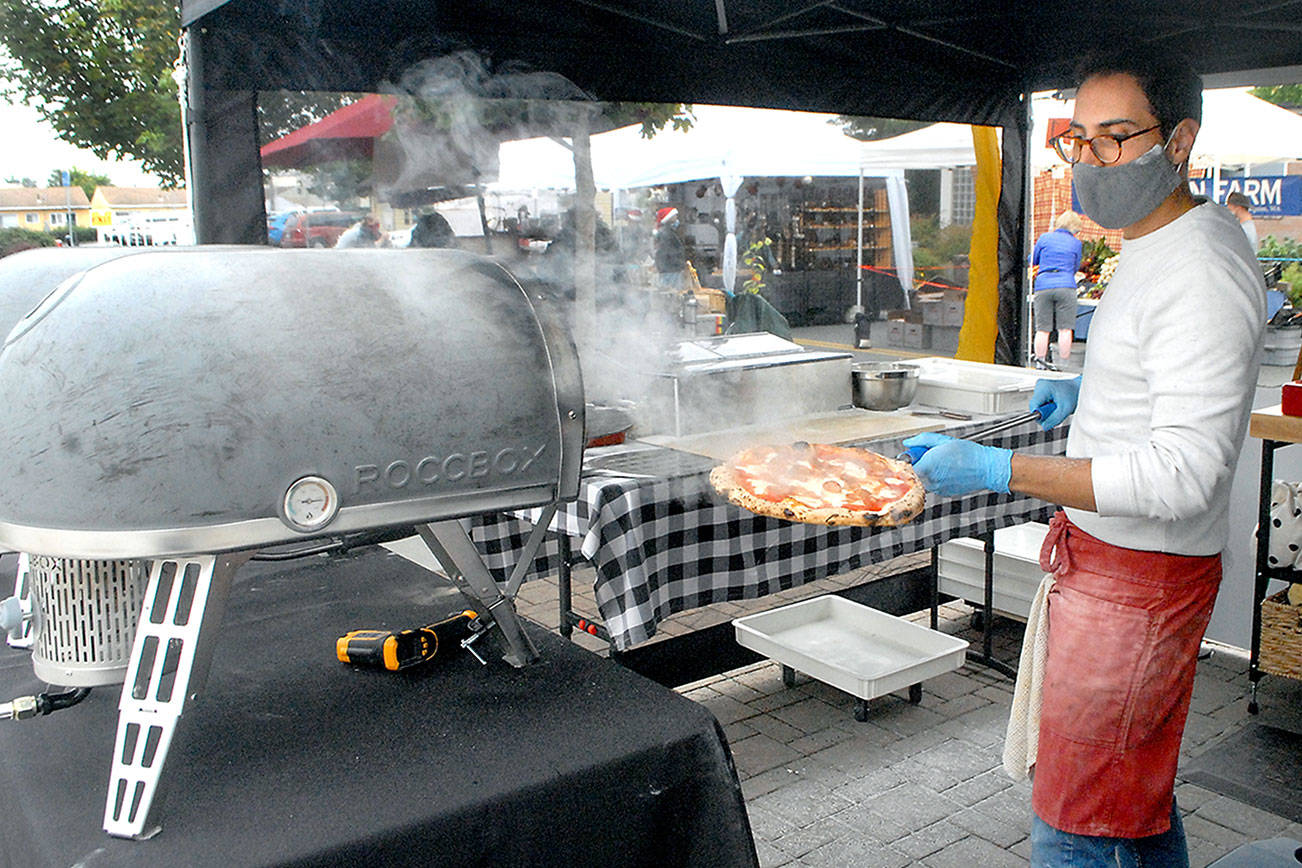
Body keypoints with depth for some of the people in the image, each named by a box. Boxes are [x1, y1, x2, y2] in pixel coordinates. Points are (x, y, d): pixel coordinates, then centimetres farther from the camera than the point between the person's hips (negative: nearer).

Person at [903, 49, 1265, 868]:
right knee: (1139, 797, 23)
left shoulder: (1202, 271, -22)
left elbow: (1183, 476, -29)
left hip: (1136, 583, -10)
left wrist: (997, 469, -31)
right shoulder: (1158, 246, 11)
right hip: (1106, 558, 10)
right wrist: (1090, 393, 17)